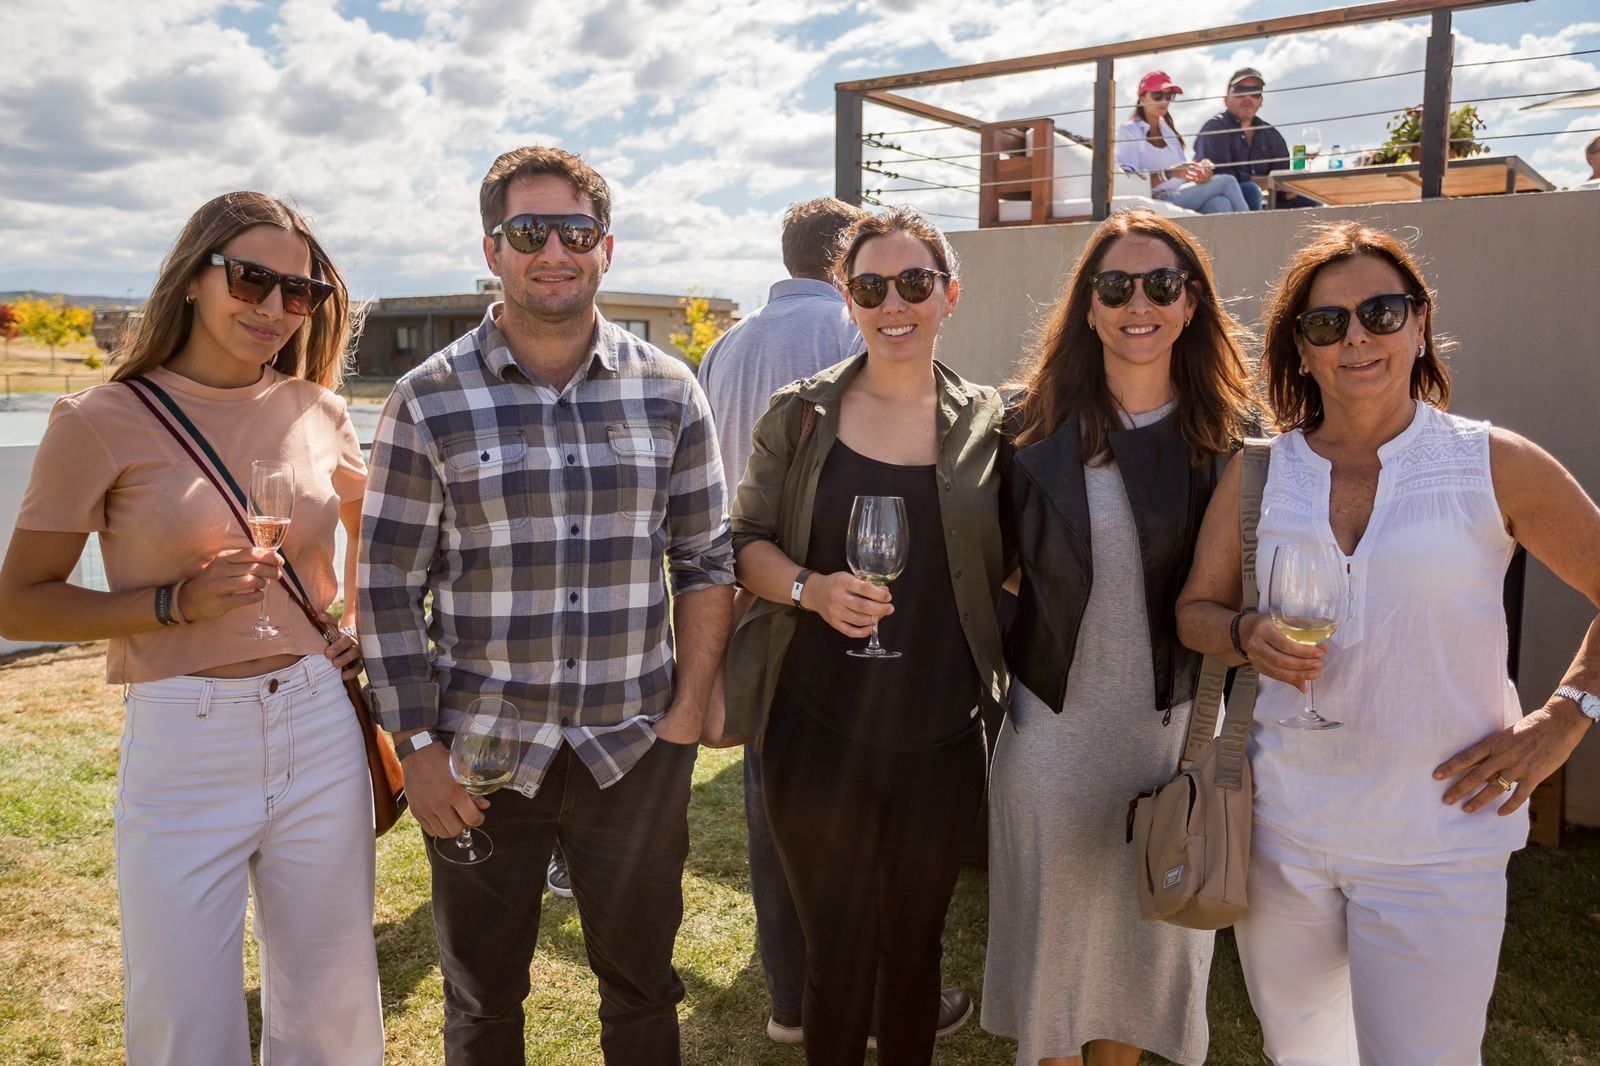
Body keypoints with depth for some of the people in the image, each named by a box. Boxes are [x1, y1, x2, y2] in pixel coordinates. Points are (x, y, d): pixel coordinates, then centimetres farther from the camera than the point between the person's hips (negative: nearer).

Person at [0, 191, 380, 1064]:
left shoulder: (316, 412, 3)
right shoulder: (104, 422, -7)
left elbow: (374, 523, 23)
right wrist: (179, 601, -16)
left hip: (320, 729, 3)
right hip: (183, 746, -3)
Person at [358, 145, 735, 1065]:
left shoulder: (668, 391, 0)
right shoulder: (430, 401, -5)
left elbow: (707, 561, 4)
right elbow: (389, 592, -3)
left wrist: (688, 713, -1)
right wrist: (418, 747, -7)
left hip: (636, 750, 1)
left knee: (643, 988, 17)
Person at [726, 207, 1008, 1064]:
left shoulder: (987, 427, 2)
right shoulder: (800, 414, 0)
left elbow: (1008, 568, 9)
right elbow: (746, 541, 2)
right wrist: (811, 587, -16)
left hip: (940, 737, 1)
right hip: (818, 729, -1)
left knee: (915, 950, 18)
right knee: (836, 957, 10)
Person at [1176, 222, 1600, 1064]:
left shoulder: (1495, 465, -4)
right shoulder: (1258, 473, 1)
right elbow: (1194, 610, 7)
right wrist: (1250, 635, -13)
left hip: (1437, 842, -2)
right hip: (1281, 826, 3)